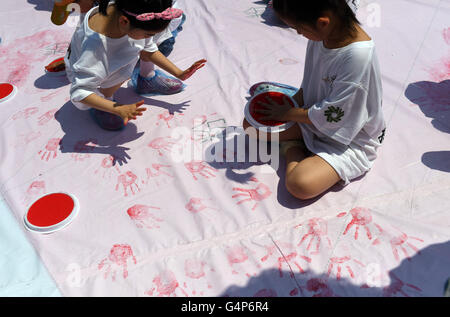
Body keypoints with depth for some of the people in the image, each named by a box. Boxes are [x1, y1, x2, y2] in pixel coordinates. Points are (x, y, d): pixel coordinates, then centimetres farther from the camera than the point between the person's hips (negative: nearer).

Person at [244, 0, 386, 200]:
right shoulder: (322, 33, -9)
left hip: (351, 137, -6)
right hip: (313, 115, 7)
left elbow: (332, 116, -24)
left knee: (300, 185, -28)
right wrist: (292, 102, -5)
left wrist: (288, 113, -12)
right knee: (252, 123, -1)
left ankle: (291, 147, -2)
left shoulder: (358, 55, -33)